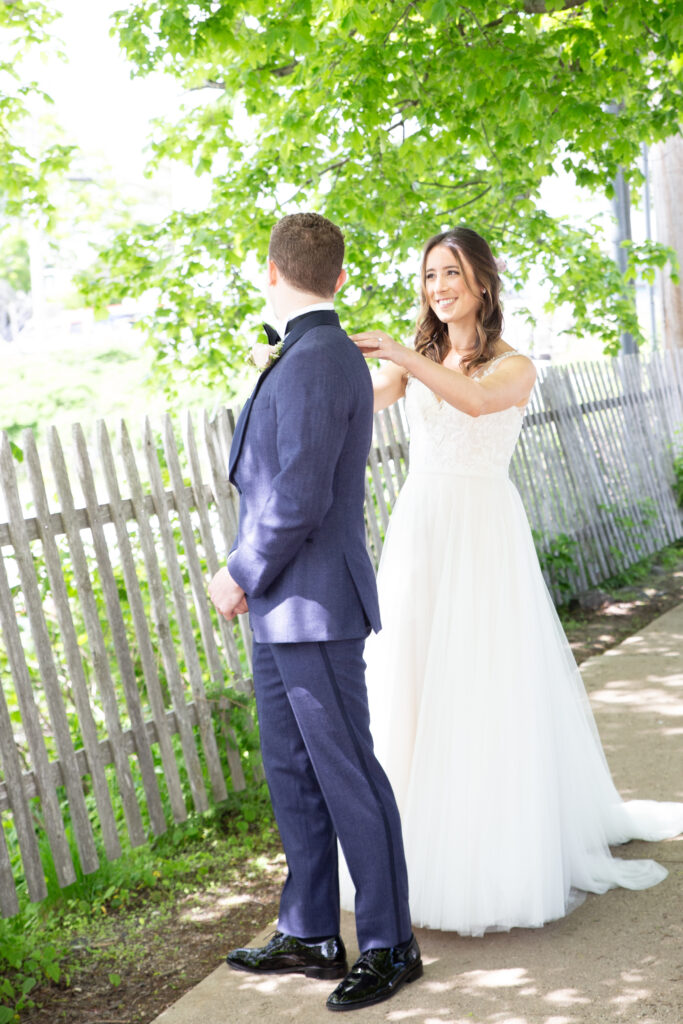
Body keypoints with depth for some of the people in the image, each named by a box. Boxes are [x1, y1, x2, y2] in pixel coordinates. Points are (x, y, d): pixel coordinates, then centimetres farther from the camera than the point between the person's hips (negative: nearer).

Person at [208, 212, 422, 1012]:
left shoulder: (316, 364, -18)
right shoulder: (306, 359, 13)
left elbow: (299, 499, -22)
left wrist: (241, 576, -12)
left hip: (314, 606, -10)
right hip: (281, 609, 10)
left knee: (346, 775, 0)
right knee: (291, 772, 15)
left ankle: (388, 945, 12)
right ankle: (310, 936, 26)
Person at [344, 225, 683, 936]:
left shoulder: (513, 367, 0)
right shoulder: (414, 365, 12)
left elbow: (476, 400, -23)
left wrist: (403, 356, -34)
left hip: (484, 537, -4)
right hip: (417, 532, 4)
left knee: (488, 690, -2)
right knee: (413, 686, 4)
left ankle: (499, 854, 10)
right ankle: (427, 848, 15)